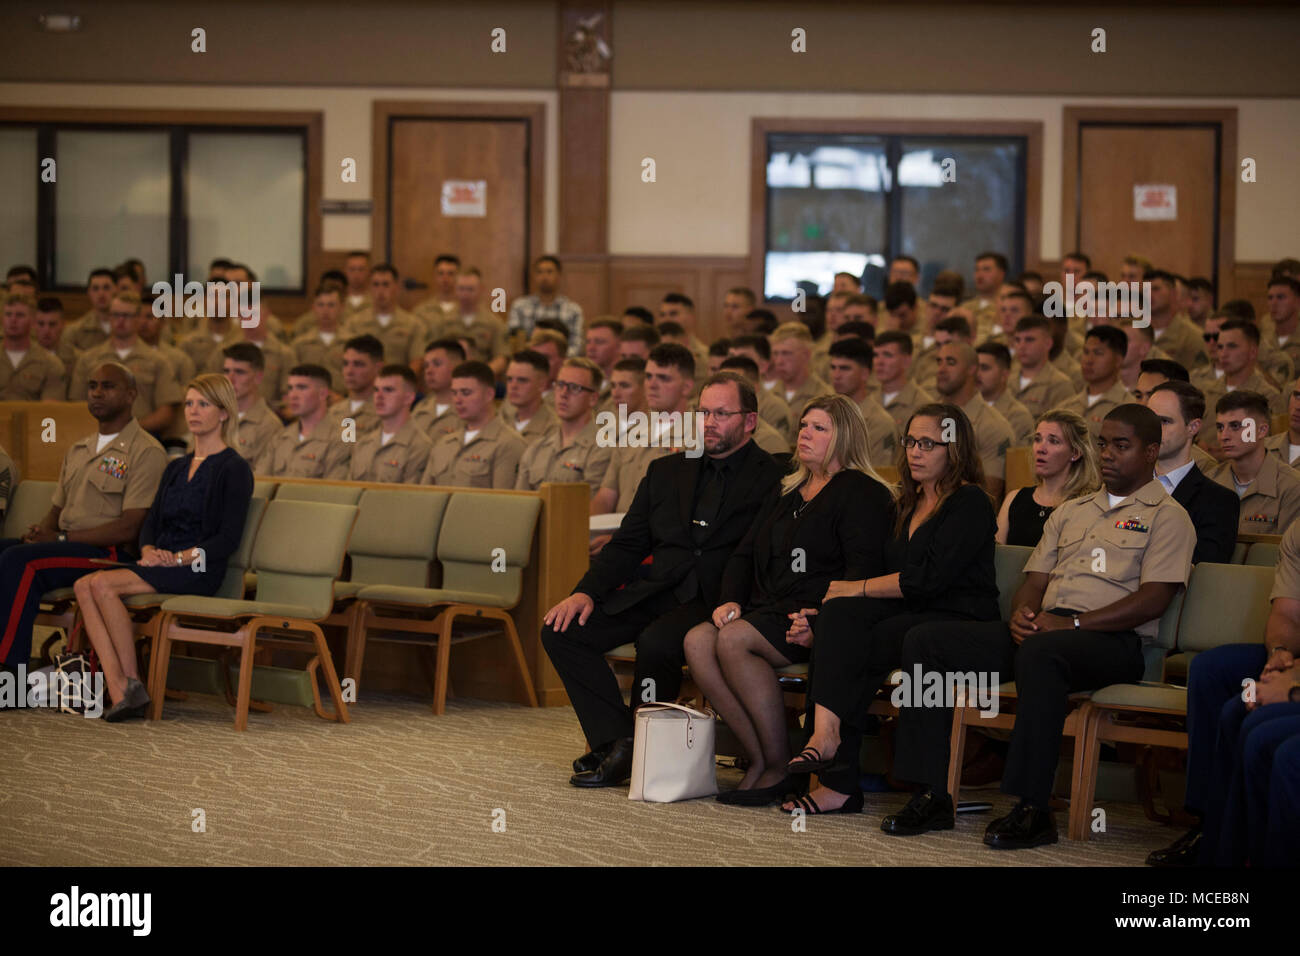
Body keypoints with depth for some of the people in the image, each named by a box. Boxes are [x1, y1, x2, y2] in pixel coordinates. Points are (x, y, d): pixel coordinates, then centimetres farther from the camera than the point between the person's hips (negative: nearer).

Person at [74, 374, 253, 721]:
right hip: (159, 563, 7)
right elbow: (151, 521, 18)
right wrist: (148, 550, -4)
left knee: (103, 584, -27)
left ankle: (133, 684, -20)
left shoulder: (234, 469, -1)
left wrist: (179, 558, -18)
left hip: (198, 570, -7)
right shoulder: (176, 467, 23)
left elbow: (228, 539, -9)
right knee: (84, 586, -20)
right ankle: (118, 692, -30)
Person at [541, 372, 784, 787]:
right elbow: (628, 543, 17)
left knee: (656, 642, -35)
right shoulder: (666, 471, 20)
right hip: (653, 592, 6)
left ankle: (641, 750, -15)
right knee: (561, 630, -13)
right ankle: (616, 739, -12)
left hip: (712, 598, -6)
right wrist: (587, 591, 0)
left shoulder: (772, 478, 2)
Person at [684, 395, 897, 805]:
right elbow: (744, 555, 24)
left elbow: (863, 571, -12)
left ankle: (779, 764, -22)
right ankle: (759, 757, -19)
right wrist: (730, 600, 5)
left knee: (734, 640, -30)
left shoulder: (862, 494, -1)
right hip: (769, 611, 8)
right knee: (697, 641, -19)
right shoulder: (787, 491, 25)